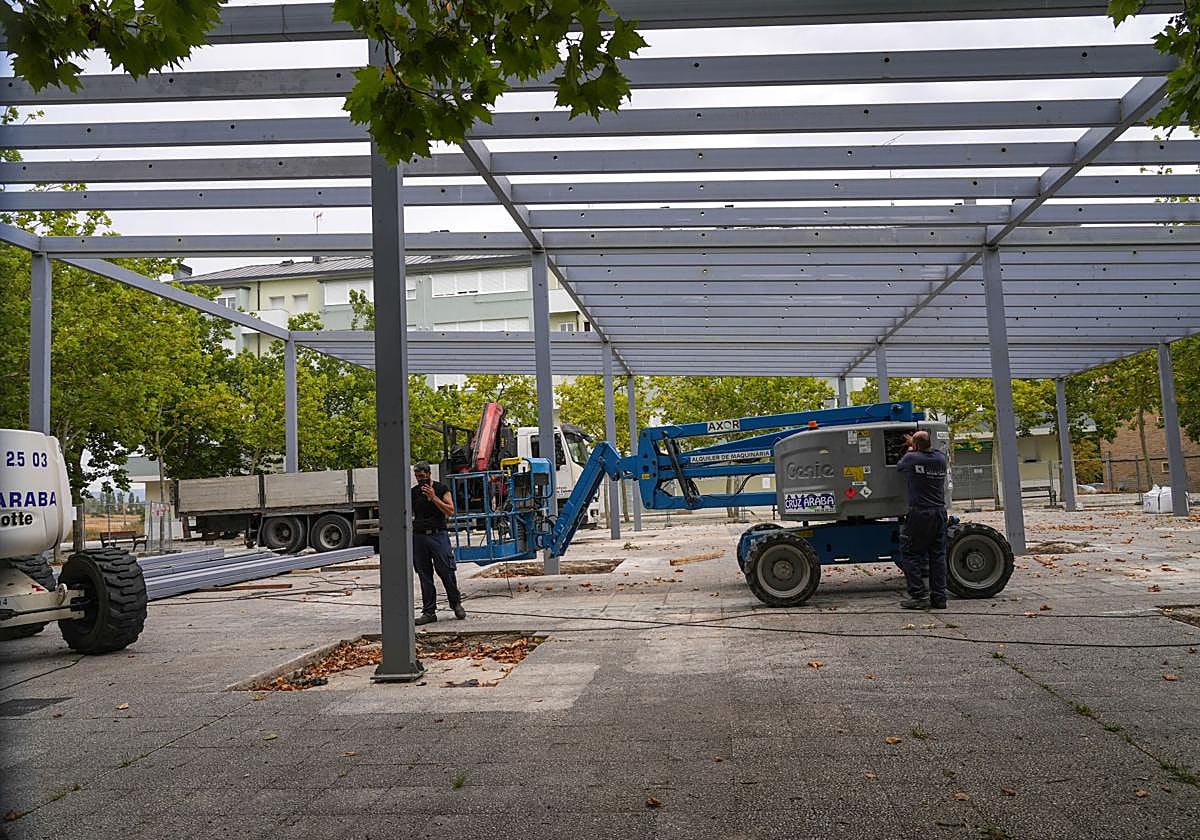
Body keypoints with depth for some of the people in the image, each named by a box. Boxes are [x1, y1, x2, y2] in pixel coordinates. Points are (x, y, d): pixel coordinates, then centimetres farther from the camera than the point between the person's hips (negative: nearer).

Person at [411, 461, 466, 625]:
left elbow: (450, 511, -5)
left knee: (446, 571, -5)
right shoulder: (413, 492, 11)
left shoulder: (441, 489, 3)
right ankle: (429, 612, 9)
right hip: (419, 536, 3)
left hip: (438, 535, -3)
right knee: (425, 576, 4)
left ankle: (456, 604, 14)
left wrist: (433, 497, -12)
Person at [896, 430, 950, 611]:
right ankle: (939, 597, 10)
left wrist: (910, 450, 27)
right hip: (940, 512, 6)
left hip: (919, 514, -6)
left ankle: (919, 596, -3)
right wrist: (917, 447, 41)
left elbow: (899, 466, 12)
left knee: (910, 554, 3)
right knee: (937, 555, 10)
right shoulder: (941, 459, 5)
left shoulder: (911, 459, -10)